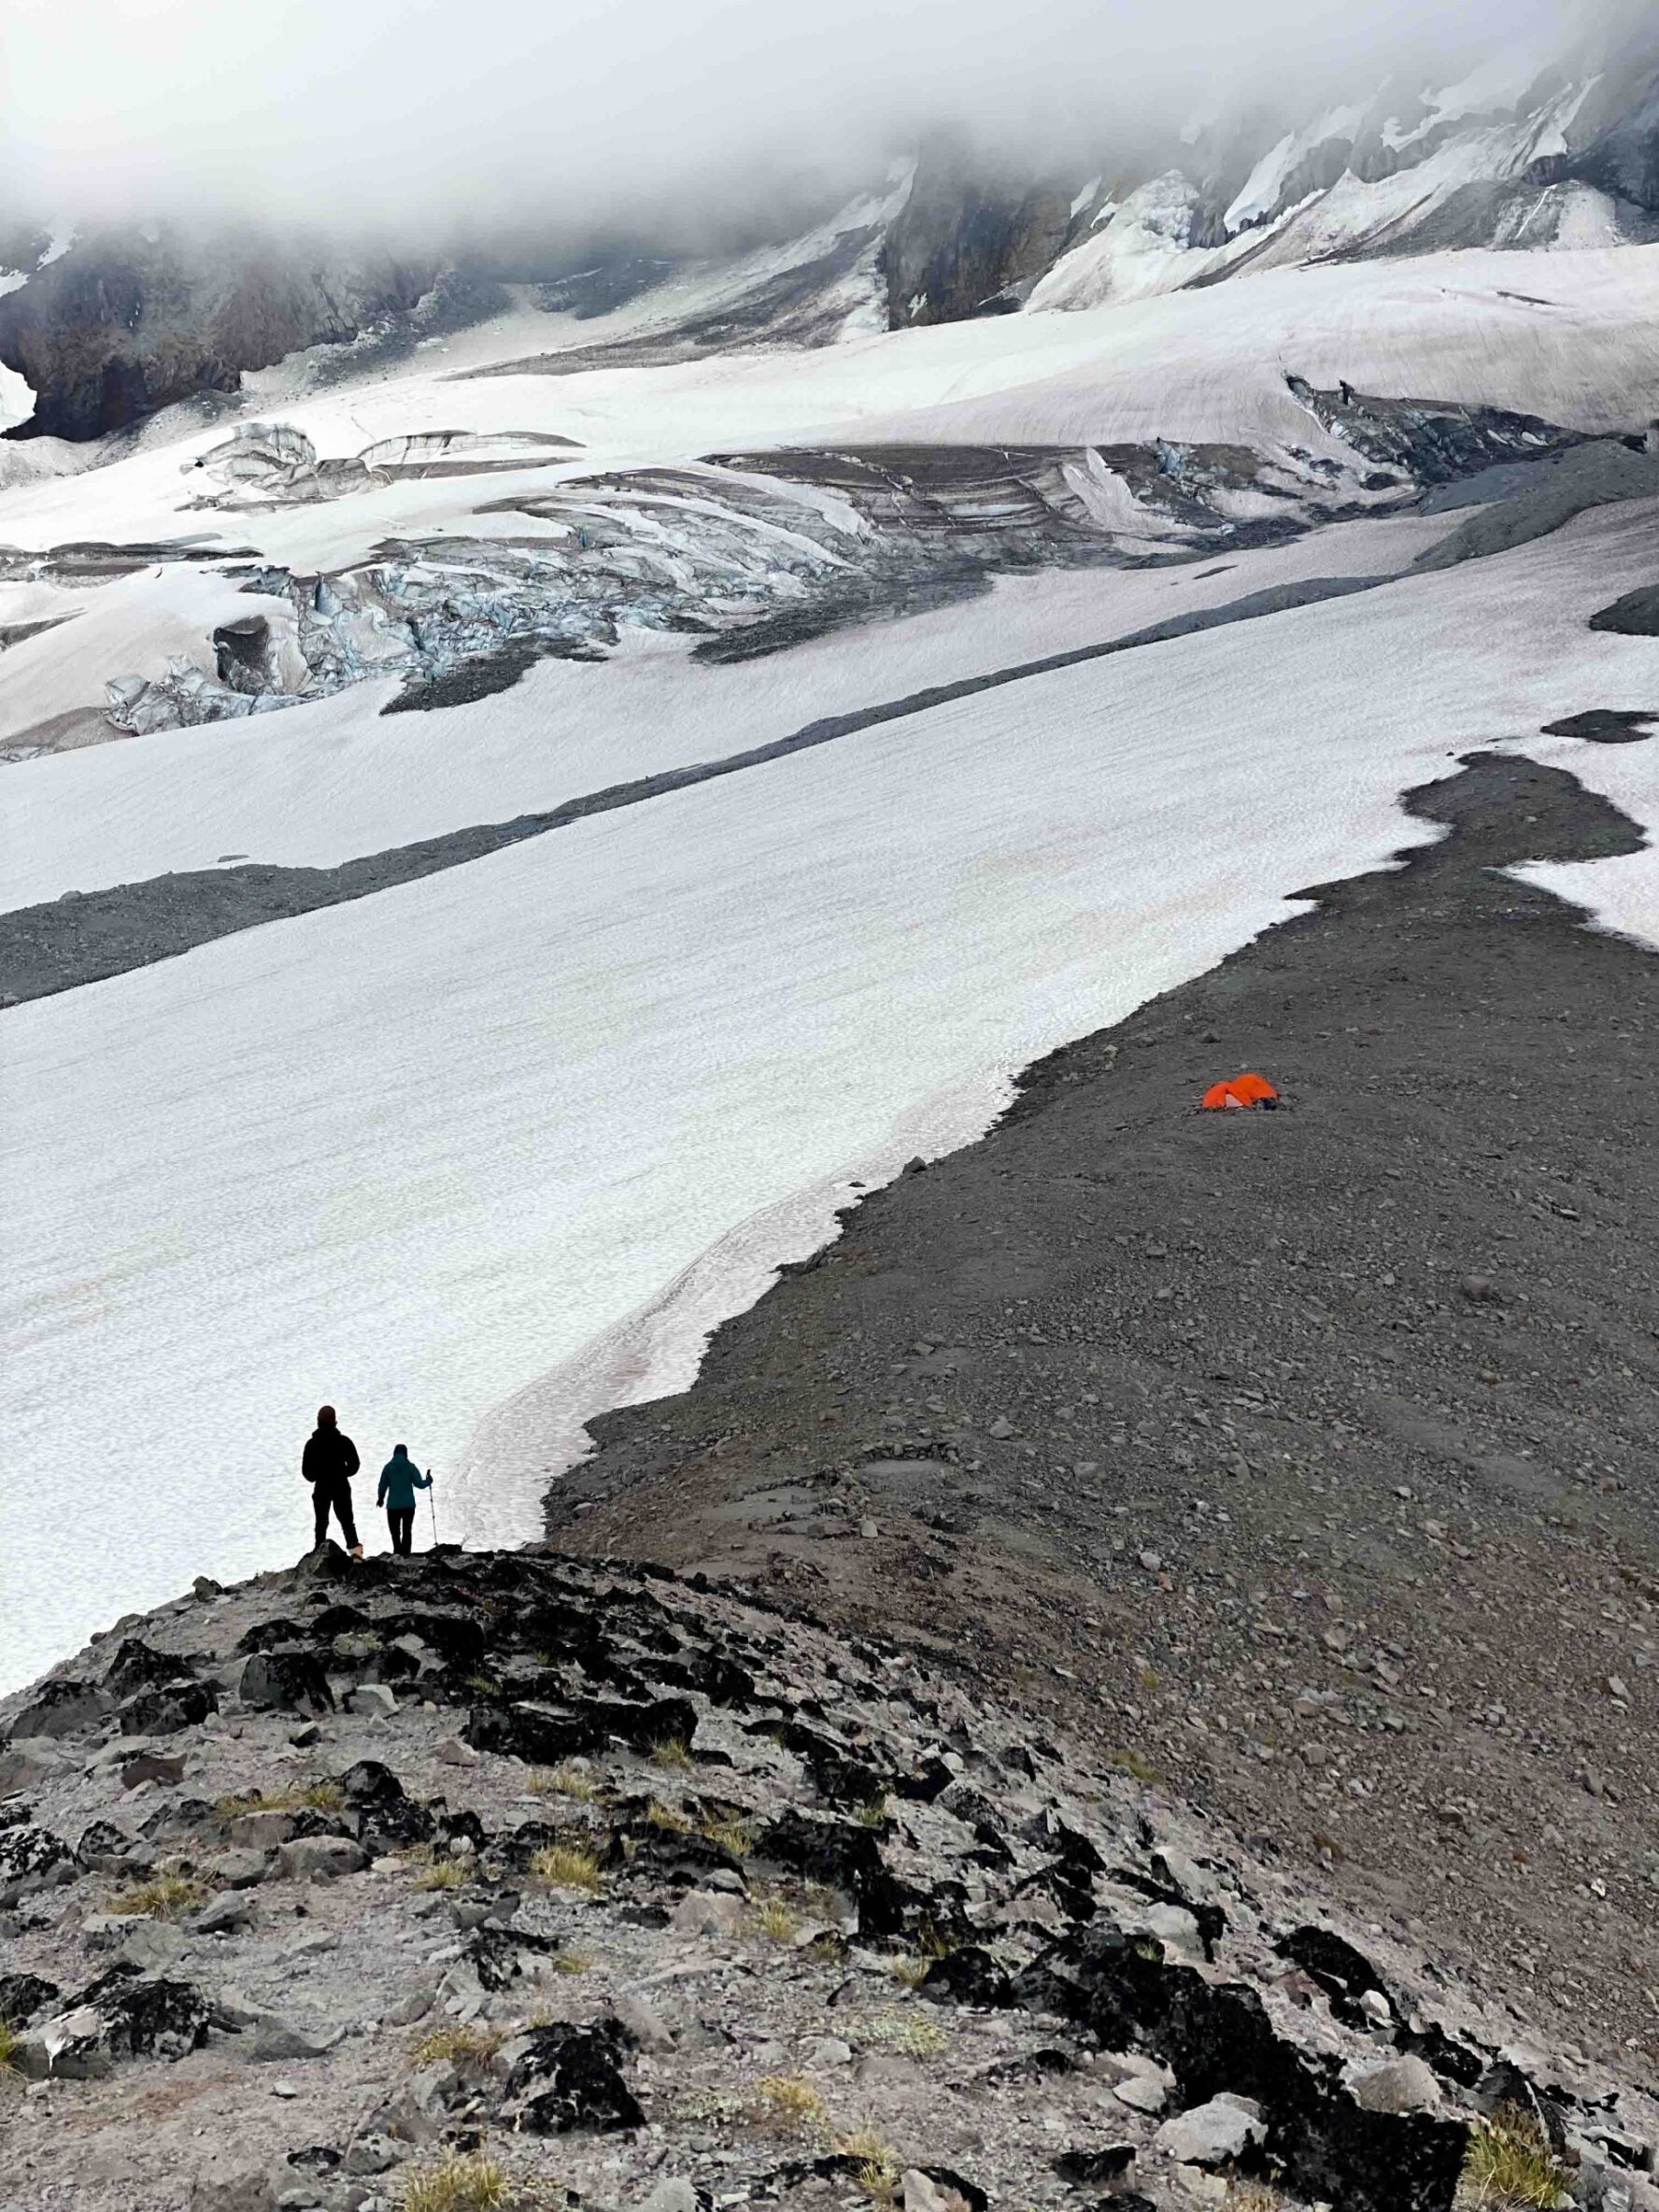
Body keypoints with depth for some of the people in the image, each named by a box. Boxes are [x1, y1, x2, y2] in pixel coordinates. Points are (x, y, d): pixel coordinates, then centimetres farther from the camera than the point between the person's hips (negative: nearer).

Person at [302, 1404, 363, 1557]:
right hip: (341, 1487, 0)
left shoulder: (312, 1443, -5)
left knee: (321, 1522, 11)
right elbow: (354, 1464, 0)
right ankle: (354, 1547, -16)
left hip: (321, 1488, 0)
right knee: (346, 1521, 4)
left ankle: (320, 1552, 2)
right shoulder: (344, 1441, -4)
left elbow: (306, 1470, -4)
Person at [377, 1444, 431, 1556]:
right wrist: (428, 1481, 17)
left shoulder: (388, 1467, -1)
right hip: (408, 1504, 0)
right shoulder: (410, 1467, -5)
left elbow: (382, 1485, 6)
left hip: (393, 1505, 0)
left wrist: (381, 1498, 24)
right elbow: (419, 1484, -4)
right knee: (407, 1531, 10)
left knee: (395, 1532, 4)